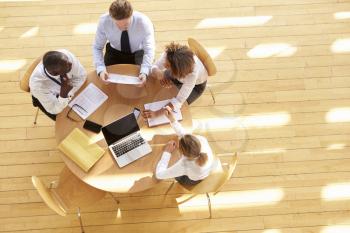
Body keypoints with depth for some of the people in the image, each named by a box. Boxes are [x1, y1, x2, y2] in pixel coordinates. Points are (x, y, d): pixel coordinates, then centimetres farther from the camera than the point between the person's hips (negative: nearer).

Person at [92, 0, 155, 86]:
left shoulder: (143, 21, -30)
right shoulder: (104, 21, -26)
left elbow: (149, 50, -28)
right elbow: (97, 47, -17)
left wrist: (144, 72, -46)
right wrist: (100, 69, -35)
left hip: (138, 53, -1)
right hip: (114, 52, 1)